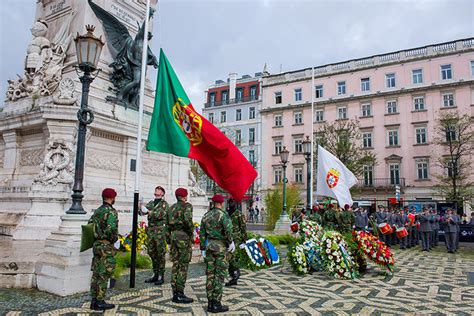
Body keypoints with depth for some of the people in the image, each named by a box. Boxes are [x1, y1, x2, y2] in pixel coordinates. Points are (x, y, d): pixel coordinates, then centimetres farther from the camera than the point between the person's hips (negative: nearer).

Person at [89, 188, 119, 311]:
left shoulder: (97, 211, 11)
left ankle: (94, 301, 20)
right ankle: (100, 302, 5)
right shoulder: (111, 211, -16)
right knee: (104, 275, -1)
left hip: (96, 245, 8)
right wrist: (114, 239, -12)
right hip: (106, 246, -8)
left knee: (96, 274, 13)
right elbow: (111, 228, -28)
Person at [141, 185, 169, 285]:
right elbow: (142, 212, 5)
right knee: (151, 252, 11)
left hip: (160, 231, -6)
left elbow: (160, 214, -17)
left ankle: (161, 276, 7)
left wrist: (149, 211, -24)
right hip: (150, 230, 6)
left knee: (160, 254, -1)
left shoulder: (165, 204, -2)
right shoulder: (151, 203, 15)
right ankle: (155, 274, 22)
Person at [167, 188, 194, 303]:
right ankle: (180, 294, 2)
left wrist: (168, 241, 20)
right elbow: (187, 219, -24)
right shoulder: (187, 206, -6)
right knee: (183, 266, -2)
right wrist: (191, 231, -9)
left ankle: (175, 294, 15)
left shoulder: (172, 208, 15)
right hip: (184, 236, -7)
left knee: (175, 265, 10)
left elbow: (167, 225, 15)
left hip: (174, 236, 7)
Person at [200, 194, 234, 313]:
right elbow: (228, 229, -26)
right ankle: (216, 304, 3)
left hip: (209, 245, 6)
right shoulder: (223, 214, -10)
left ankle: (210, 303, 14)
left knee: (210, 274, 9)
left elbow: (202, 233, 9)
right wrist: (231, 242, -11)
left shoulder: (206, 215, 9)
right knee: (219, 274, 0)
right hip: (220, 246, -6)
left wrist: (203, 249, 14)